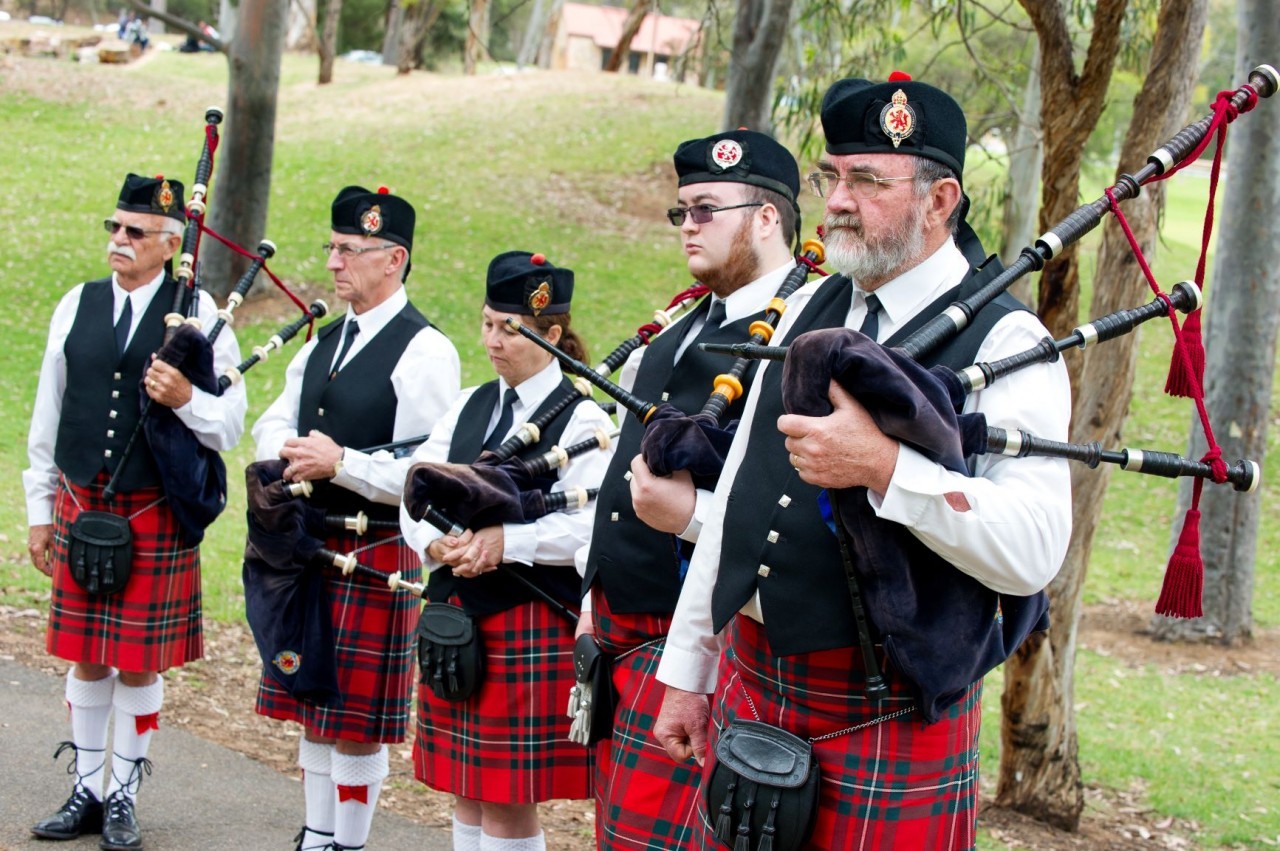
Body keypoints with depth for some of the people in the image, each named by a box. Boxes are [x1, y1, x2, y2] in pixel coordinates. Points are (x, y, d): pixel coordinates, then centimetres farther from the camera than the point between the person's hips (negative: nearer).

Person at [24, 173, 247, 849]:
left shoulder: (197, 313, -5)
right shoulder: (77, 305, 5)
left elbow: (228, 426, -4)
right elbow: (48, 416, 11)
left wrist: (185, 400, -24)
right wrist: (40, 510, 10)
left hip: (156, 517, -3)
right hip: (81, 507, 3)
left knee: (139, 663, 4)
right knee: (86, 659, 11)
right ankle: (86, 792, 23)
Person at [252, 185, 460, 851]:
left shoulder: (424, 352, -12)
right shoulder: (323, 344, 14)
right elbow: (272, 423, 16)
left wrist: (341, 463, -22)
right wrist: (287, 453, -7)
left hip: (375, 552, -8)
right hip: (308, 546, 8)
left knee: (357, 720, 2)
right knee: (311, 706, 16)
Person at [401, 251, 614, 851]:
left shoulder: (581, 419, -8)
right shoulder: (469, 407, 13)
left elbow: (597, 526, -19)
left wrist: (507, 541, -23)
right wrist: (436, 544, -12)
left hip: (530, 624, -7)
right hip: (455, 612, 7)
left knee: (508, 800, -1)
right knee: (466, 792, 14)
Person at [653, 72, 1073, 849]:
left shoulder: (1004, 344, -9)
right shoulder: (811, 310, 11)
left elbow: (1033, 551, -20)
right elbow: (738, 493, 13)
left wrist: (884, 466, -29)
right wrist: (688, 671, 14)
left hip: (890, 726, -6)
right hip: (750, 687, 6)